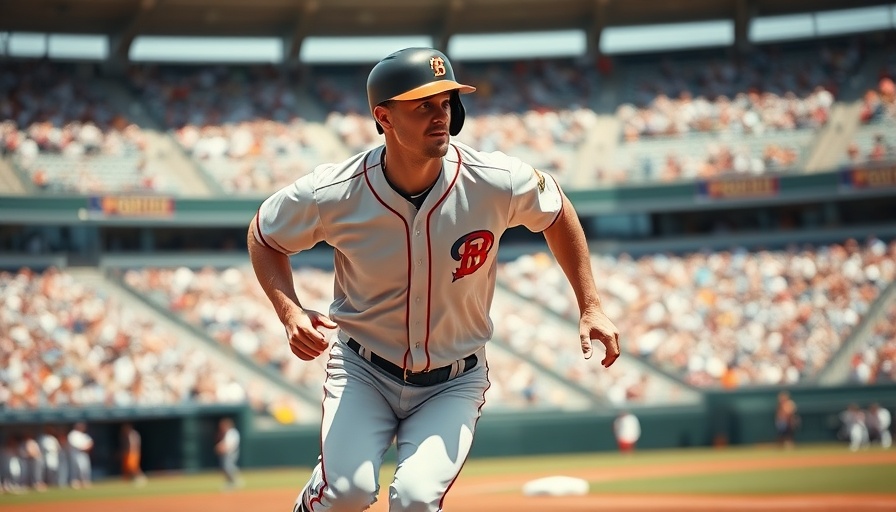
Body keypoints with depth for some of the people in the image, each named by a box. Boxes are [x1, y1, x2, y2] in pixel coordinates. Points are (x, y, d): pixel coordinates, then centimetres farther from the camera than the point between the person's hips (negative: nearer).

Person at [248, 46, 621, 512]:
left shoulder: (497, 183, -18)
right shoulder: (334, 194, -19)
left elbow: (557, 213, 4)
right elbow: (263, 237, 0)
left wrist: (590, 307, 2)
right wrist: (290, 311, -16)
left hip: (452, 385, 1)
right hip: (364, 372, 0)